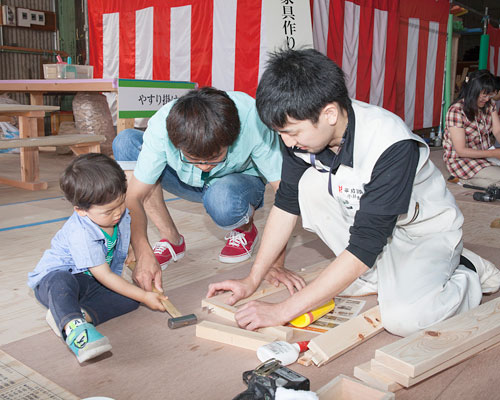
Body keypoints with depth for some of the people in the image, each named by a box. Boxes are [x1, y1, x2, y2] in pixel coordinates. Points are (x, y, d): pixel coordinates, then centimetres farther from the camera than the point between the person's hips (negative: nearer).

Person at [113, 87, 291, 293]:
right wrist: (143, 255, -42)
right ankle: (171, 238, -11)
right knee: (125, 142, -22)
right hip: (188, 182, 3)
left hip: (240, 179, -2)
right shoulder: (161, 126, -32)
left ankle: (245, 229, -1)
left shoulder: (252, 120, -36)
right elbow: (135, 197, -28)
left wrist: (276, 264, -33)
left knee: (222, 198, -40)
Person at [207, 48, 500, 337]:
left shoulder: (391, 146, -37)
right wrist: (252, 280, -8)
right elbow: (287, 204, -5)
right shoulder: (304, 130, -18)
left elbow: (363, 247, -36)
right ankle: (377, 275, -4)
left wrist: (283, 311, -36)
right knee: (311, 184, -20)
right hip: (367, 220, 6)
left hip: (428, 230, -5)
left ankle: (466, 275, 4)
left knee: (402, 318, -29)